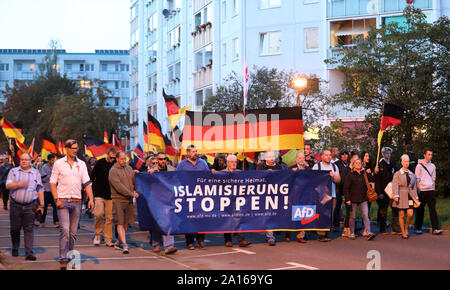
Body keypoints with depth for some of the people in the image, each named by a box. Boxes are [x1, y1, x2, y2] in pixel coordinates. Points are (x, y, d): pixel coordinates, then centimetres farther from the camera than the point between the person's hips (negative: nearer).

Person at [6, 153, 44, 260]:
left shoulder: (36, 173, 10)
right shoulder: (13, 171, 8)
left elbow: (40, 189, 10)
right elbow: (8, 185, -3)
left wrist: (41, 204, 3)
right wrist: (20, 184, -19)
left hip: (30, 206, 0)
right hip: (15, 205, 0)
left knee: (29, 229, -5)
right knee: (15, 228, 7)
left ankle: (29, 253, -8)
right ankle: (15, 249, 26)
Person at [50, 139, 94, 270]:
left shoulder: (81, 164, 10)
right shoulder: (58, 163, 2)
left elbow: (87, 183, 9)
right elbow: (53, 182, 2)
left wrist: (91, 199, -3)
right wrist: (57, 199, -9)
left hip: (76, 201, 3)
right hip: (63, 201, -3)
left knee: (73, 232, 7)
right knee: (65, 230, -13)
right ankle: (63, 259, -13)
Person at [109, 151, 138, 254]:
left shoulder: (129, 168, 14)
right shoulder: (113, 171, -8)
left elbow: (134, 180, 20)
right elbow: (119, 186, -16)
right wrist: (131, 194, -16)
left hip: (129, 200, 6)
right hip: (118, 200, -6)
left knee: (126, 223, 9)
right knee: (120, 223, -10)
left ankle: (118, 242, 23)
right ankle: (125, 245, -14)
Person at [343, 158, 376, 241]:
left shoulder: (364, 174, 8)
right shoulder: (350, 175, -3)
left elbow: (371, 180, 29)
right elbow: (346, 188, -6)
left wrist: (371, 184, 10)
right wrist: (347, 199, -12)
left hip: (363, 199, 2)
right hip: (353, 199, -2)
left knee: (365, 216, -9)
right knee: (352, 217, 6)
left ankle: (368, 232, -14)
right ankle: (352, 233, 17)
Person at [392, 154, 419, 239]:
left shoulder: (412, 174, 13)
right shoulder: (397, 174, 1)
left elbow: (414, 187, 16)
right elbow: (395, 185, -8)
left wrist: (416, 197, 13)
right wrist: (396, 196, -20)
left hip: (410, 196, 3)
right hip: (401, 196, -3)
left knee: (410, 214, -10)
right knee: (401, 215, 0)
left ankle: (406, 228, 15)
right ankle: (403, 232, 11)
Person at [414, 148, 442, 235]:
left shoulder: (433, 166, 12)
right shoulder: (419, 166, -2)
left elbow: (433, 179, 17)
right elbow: (417, 180, -3)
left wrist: (434, 188, 9)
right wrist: (418, 190, -8)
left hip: (430, 190, 4)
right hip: (422, 191, -4)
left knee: (433, 209, -3)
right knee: (420, 210, 4)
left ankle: (435, 229, -6)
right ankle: (418, 228, 14)